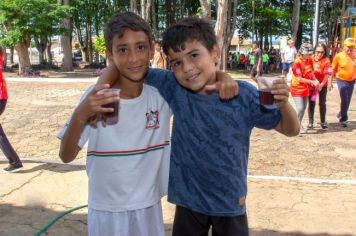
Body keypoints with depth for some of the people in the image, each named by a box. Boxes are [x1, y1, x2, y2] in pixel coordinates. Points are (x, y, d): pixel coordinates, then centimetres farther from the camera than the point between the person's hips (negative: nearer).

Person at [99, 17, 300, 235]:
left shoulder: (243, 94, -16)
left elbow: (290, 130, -8)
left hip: (231, 202, 0)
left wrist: (283, 104, -28)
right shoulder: (173, 88, -14)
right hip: (188, 201, 1)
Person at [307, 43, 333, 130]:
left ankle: (323, 122, 20)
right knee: (311, 103, 5)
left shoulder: (326, 61, -12)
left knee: (322, 103, 6)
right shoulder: (311, 58, -7)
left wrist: (321, 85, -26)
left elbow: (327, 75, -16)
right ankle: (311, 122, 15)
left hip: (323, 85, -1)